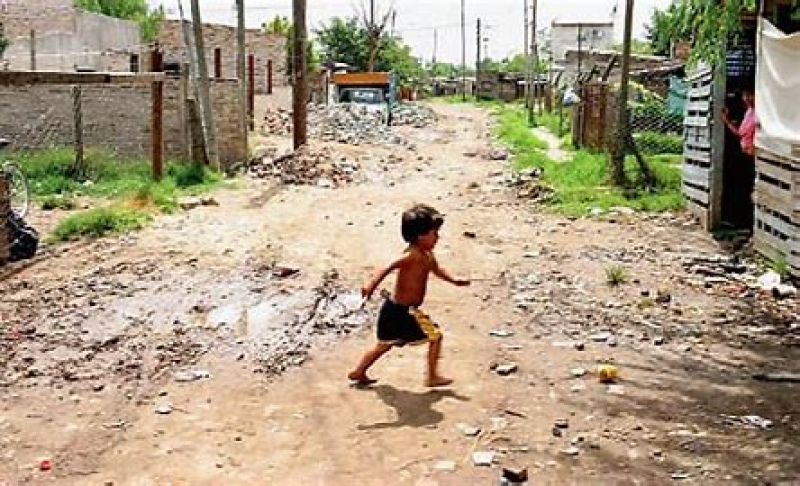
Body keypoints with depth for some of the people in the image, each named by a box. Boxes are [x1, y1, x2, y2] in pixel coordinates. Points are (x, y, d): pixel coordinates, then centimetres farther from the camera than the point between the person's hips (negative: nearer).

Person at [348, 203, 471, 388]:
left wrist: (455, 280, 11)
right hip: (401, 311, -10)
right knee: (435, 336, 1)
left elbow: (437, 269, 25)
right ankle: (432, 377, 11)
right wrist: (371, 283, -50)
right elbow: (388, 267, -37)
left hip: (395, 310, 10)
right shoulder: (412, 255, -24)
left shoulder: (427, 255, 6)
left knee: (386, 344, 24)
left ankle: (358, 372, 34)